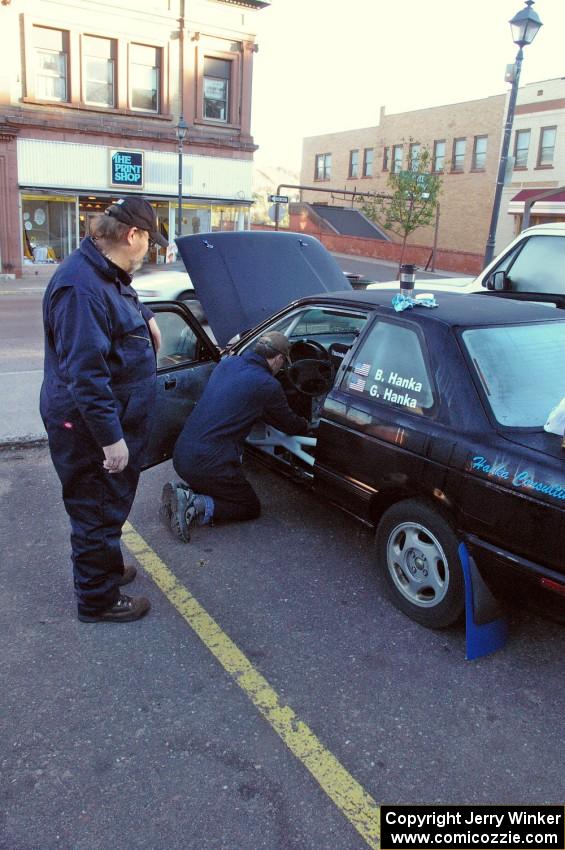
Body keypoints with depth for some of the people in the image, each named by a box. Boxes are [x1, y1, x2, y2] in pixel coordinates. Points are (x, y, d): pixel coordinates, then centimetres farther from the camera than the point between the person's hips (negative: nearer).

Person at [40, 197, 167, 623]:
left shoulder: (108, 274, 8)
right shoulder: (81, 286, -26)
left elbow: (127, 300, 35)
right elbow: (85, 373, -30)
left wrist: (146, 317, 14)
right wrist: (110, 437, -28)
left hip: (115, 419, 10)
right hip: (90, 428, -10)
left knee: (112, 503, 25)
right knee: (98, 509, 5)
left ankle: (104, 566, 45)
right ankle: (98, 599, 22)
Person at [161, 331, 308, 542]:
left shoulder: (226, 363, 12)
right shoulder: (268, 386, -9)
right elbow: (289, 424, 9)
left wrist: (297, 423, 33)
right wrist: (306, 426, 33)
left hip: (181, 455, 8)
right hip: (208, 463, -8)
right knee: (251, 507, 12)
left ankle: (181, 492, 6)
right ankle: (196, 506, -9)